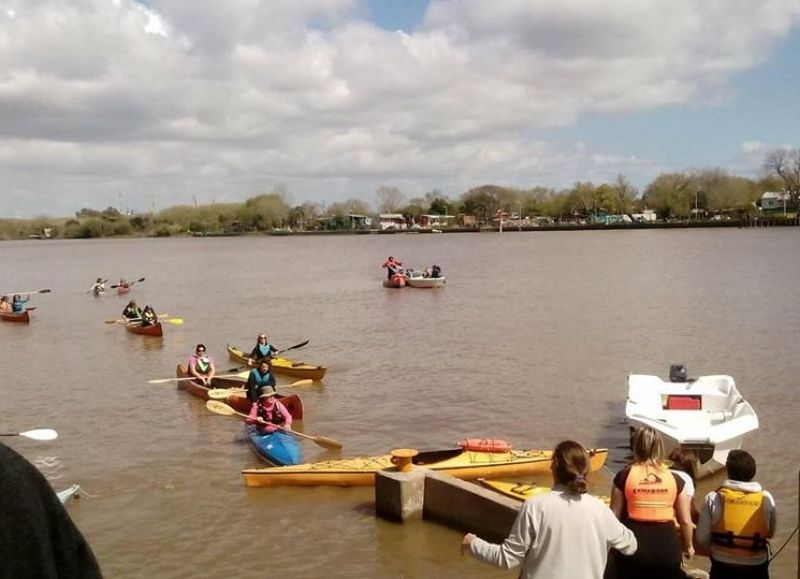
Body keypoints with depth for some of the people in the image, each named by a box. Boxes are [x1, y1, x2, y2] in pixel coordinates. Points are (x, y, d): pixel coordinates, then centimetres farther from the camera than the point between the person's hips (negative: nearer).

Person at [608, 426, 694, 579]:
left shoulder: (624, 476, -3)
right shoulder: (675, 479, 2)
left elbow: (614, 516, 0)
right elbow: (685, 520, 8)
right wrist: (688, 546, 25)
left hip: (633, 547, -1)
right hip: (666, 547, 1)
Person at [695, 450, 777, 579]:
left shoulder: (713, 498, -11)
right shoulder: (766, 499, -6)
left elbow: (702, 537, -5)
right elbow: (771, 533, 8)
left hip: (723, 567, -1)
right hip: (756, 568, 1)